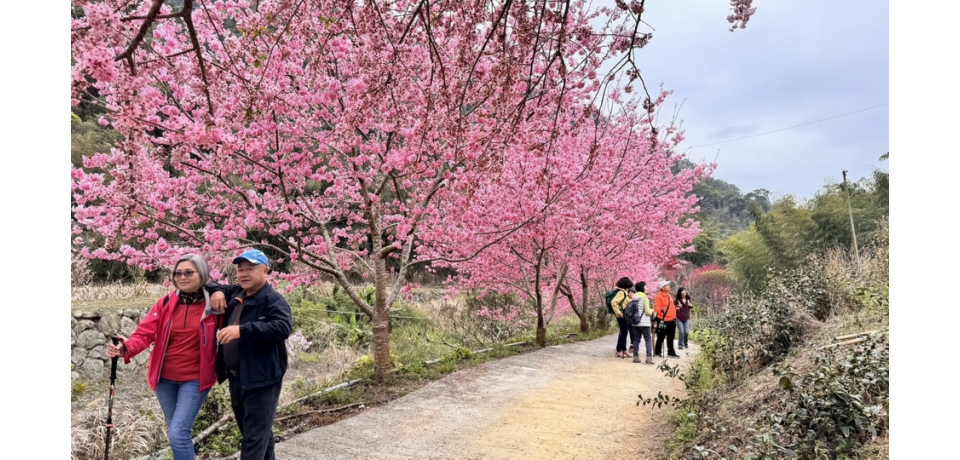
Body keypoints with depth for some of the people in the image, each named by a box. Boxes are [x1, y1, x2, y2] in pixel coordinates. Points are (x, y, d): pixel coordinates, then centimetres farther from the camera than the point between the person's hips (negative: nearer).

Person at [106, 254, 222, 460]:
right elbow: (145, 333, -10)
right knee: (176, 432, 17)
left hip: (195, 379, -4)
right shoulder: (165, 303, -2)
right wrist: (126, 348, -27)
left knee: (178, 434, -12)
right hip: (165, 378, 4)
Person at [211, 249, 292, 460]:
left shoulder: (273, 299, -14)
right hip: (236, 378, 8)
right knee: (260, 432, 20)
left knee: (255, 437, -5)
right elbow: (219, 288, 29)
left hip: (261, 379, -8)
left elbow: (283, 327, -29)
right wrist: (217, 292, 4)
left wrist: (242, 330, -34)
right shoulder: (235, 293, 11)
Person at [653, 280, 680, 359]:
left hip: (671, 320, 8)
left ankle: (671, 352, 22)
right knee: (661, 337, -1)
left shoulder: (669, 295, 16)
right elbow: (656, 307, -20)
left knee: (670, 338, 14)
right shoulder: (659, 296, -12)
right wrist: (661, 309, -38)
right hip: (663, 320, -8)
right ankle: (657, 352, 8)